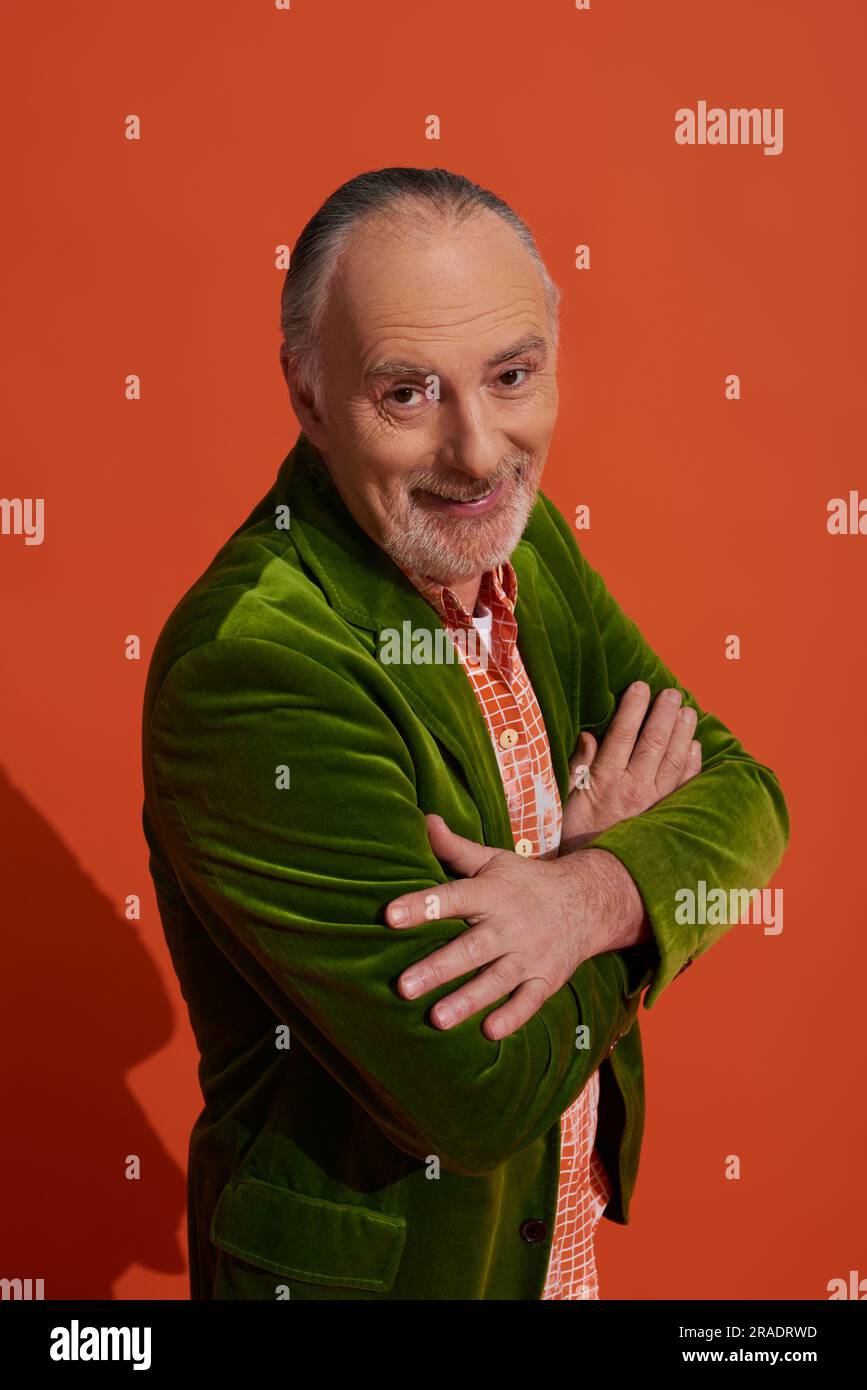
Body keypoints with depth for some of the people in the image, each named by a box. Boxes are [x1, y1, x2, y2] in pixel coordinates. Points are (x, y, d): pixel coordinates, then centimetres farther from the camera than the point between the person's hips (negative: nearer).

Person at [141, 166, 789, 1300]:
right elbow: (478, 1088, -30)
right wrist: (610, 845, -15)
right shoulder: (247, 667, -31)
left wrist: (593, 891, -26)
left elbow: (743, 792, -6)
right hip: (371, 1266, -6)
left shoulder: (529, 540, -6)